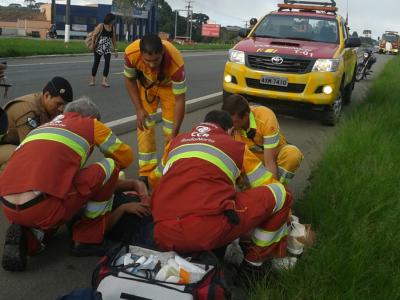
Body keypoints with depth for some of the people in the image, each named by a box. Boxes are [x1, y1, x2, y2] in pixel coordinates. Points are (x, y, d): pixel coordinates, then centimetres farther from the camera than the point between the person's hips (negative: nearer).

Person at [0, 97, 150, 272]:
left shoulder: (45, 126, 32)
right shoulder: (91, 123, 16)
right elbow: (125, 157, 25)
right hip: (44, 207, -6)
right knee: (110, 166, 11)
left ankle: (27, 238, 8)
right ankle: (88, 240, 15)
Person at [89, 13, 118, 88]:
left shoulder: (112, 28, 8)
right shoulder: (100, 26, -5)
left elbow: (114, 39, 15)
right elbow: (94, 35, -7)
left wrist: (115, 49, 13)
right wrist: (93, 45, -16)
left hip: (108, 49, 4)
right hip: (99, 47, -4)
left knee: (107, 63, -9)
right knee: (96, 63, 4)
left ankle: (104, 81, -10)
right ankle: (93, 80, 14)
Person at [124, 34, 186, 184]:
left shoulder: (176, 62, -43)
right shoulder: (131, 53, -36)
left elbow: (179, 100, -32)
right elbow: (129, 79, -13)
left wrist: (174, 133, -30)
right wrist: (139, 109, -17)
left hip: (169, 86, -2)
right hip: (145, 84, 2)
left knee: (169, 130, -6)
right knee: (144, 125, -4)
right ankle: (146, 173, 4)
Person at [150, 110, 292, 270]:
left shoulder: (176, 141, 26)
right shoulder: (237, 147, 18)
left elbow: (155, 179, 42)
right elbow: (269, 186, 26)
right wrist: (284, 219, 44)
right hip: (210, 232, -4)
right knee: (279, 191, 15)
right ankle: (257, 255, 27)